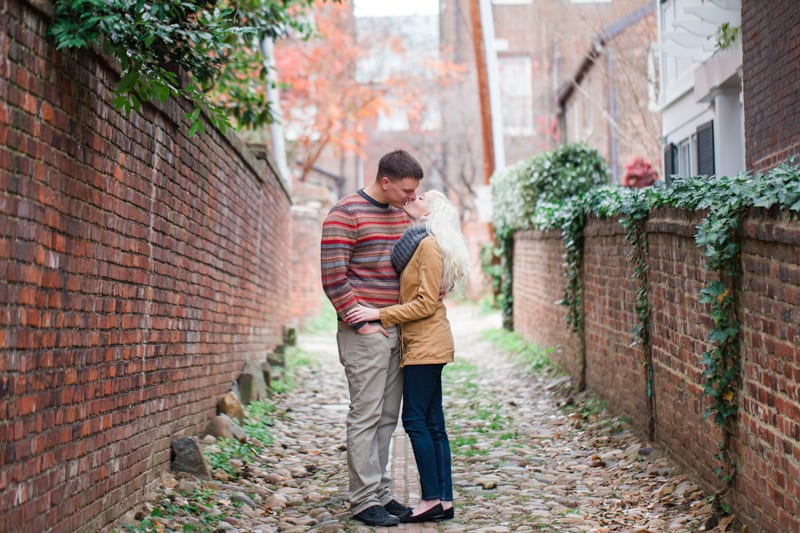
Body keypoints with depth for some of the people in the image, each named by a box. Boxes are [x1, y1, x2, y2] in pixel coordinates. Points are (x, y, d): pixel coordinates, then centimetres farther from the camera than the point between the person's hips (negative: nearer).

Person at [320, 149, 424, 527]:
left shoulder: (400, 214, 14)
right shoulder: (346, 214, -10)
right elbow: (333, 278, -15)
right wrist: (361, 322, -16)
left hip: (396, 330, 8)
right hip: (365, 331, -8)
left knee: (387, 417, 11)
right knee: (366, 416, -5)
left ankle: (381, 494, 19)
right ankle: (364, 500, 0)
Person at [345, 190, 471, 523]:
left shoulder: (429, 245, -12)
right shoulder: (418, 242, 16)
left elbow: (425, 304, -16)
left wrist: (379, 314, -17)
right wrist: (377, 314, 7)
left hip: (426, 344, -9)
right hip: (422, 343, 9)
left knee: (415, 419, -8)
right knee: (432, 422, 8)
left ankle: (432, 500, -4)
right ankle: (444, 501, 11)